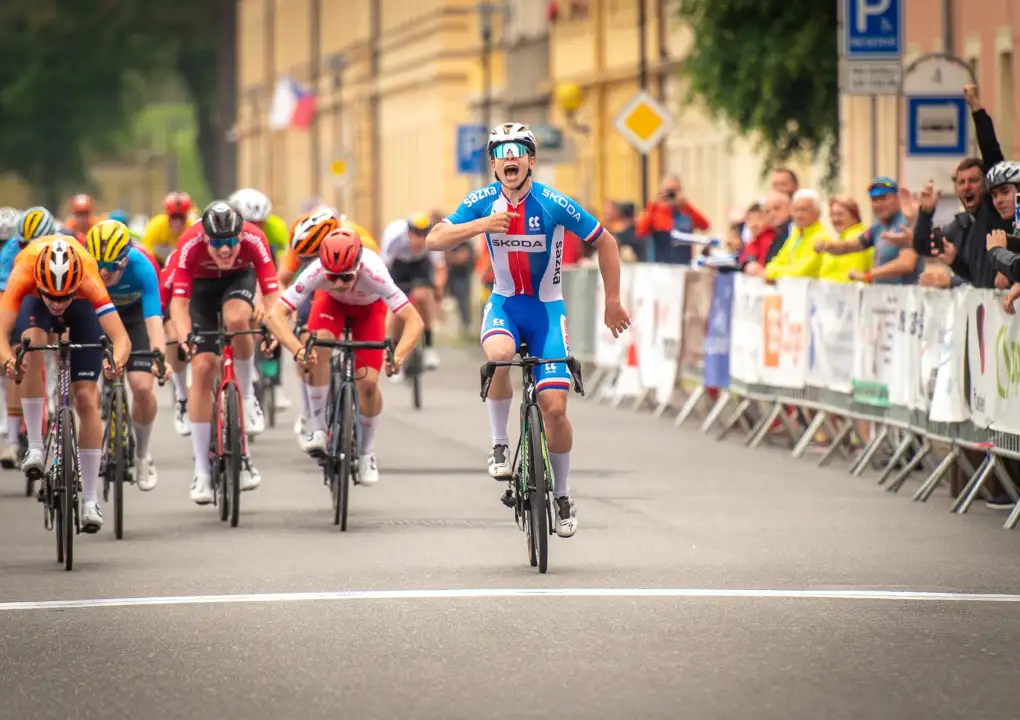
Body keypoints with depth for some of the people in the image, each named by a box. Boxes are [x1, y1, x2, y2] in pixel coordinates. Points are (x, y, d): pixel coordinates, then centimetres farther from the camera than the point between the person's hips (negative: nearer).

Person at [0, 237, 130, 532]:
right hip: (34, 300, 1)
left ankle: (91, 500, 0)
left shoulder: (89, 281, -42)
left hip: (82, 305, 0)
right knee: (32, 346, -34)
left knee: (87, 399, -8)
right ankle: (35, 447, -24)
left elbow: (121, 338, -47)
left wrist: (117, 361, -67)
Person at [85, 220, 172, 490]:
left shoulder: (141, 267, -36)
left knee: (142, 386, -14)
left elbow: (154, 318, -43)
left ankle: (142, 454, 10)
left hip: (132, 314, -1)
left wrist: (160, 357, -59)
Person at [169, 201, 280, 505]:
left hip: (239, 278, 0)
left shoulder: (254, 240, -33)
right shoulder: (191, 244, -35)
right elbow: (179, 301, -35)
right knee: (202, 366, -11)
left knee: (236, 318, -36)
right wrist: (185, 337, -52)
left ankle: (247, 399, -11)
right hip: (201, 285, 0)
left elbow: (272, 294, -33)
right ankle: (202, 472, -5)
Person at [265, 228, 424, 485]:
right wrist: (297, 349, -59)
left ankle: (366, 452, 12)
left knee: (368, 382, -13)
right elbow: (276, 314, -43)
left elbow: (414, 321, -45)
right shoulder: (316, 272, -40)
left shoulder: (374, 274, -43)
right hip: (331, 301, 1)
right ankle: (318, 429, -17)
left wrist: (398, 355, -62)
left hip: (369, 307, -1)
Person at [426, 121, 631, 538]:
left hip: (547, 308, -1)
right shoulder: (483, 203, -10)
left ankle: (563, 496, 12)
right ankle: (499, 444, -15)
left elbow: (605, 243, -4)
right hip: (505, 304, 1)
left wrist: (613, 302, -2)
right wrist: (479, 226, -31)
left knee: (554, 407, -9)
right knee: (499, 355, -35)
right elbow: (434, 241, -16)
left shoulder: (554, 204, -16)